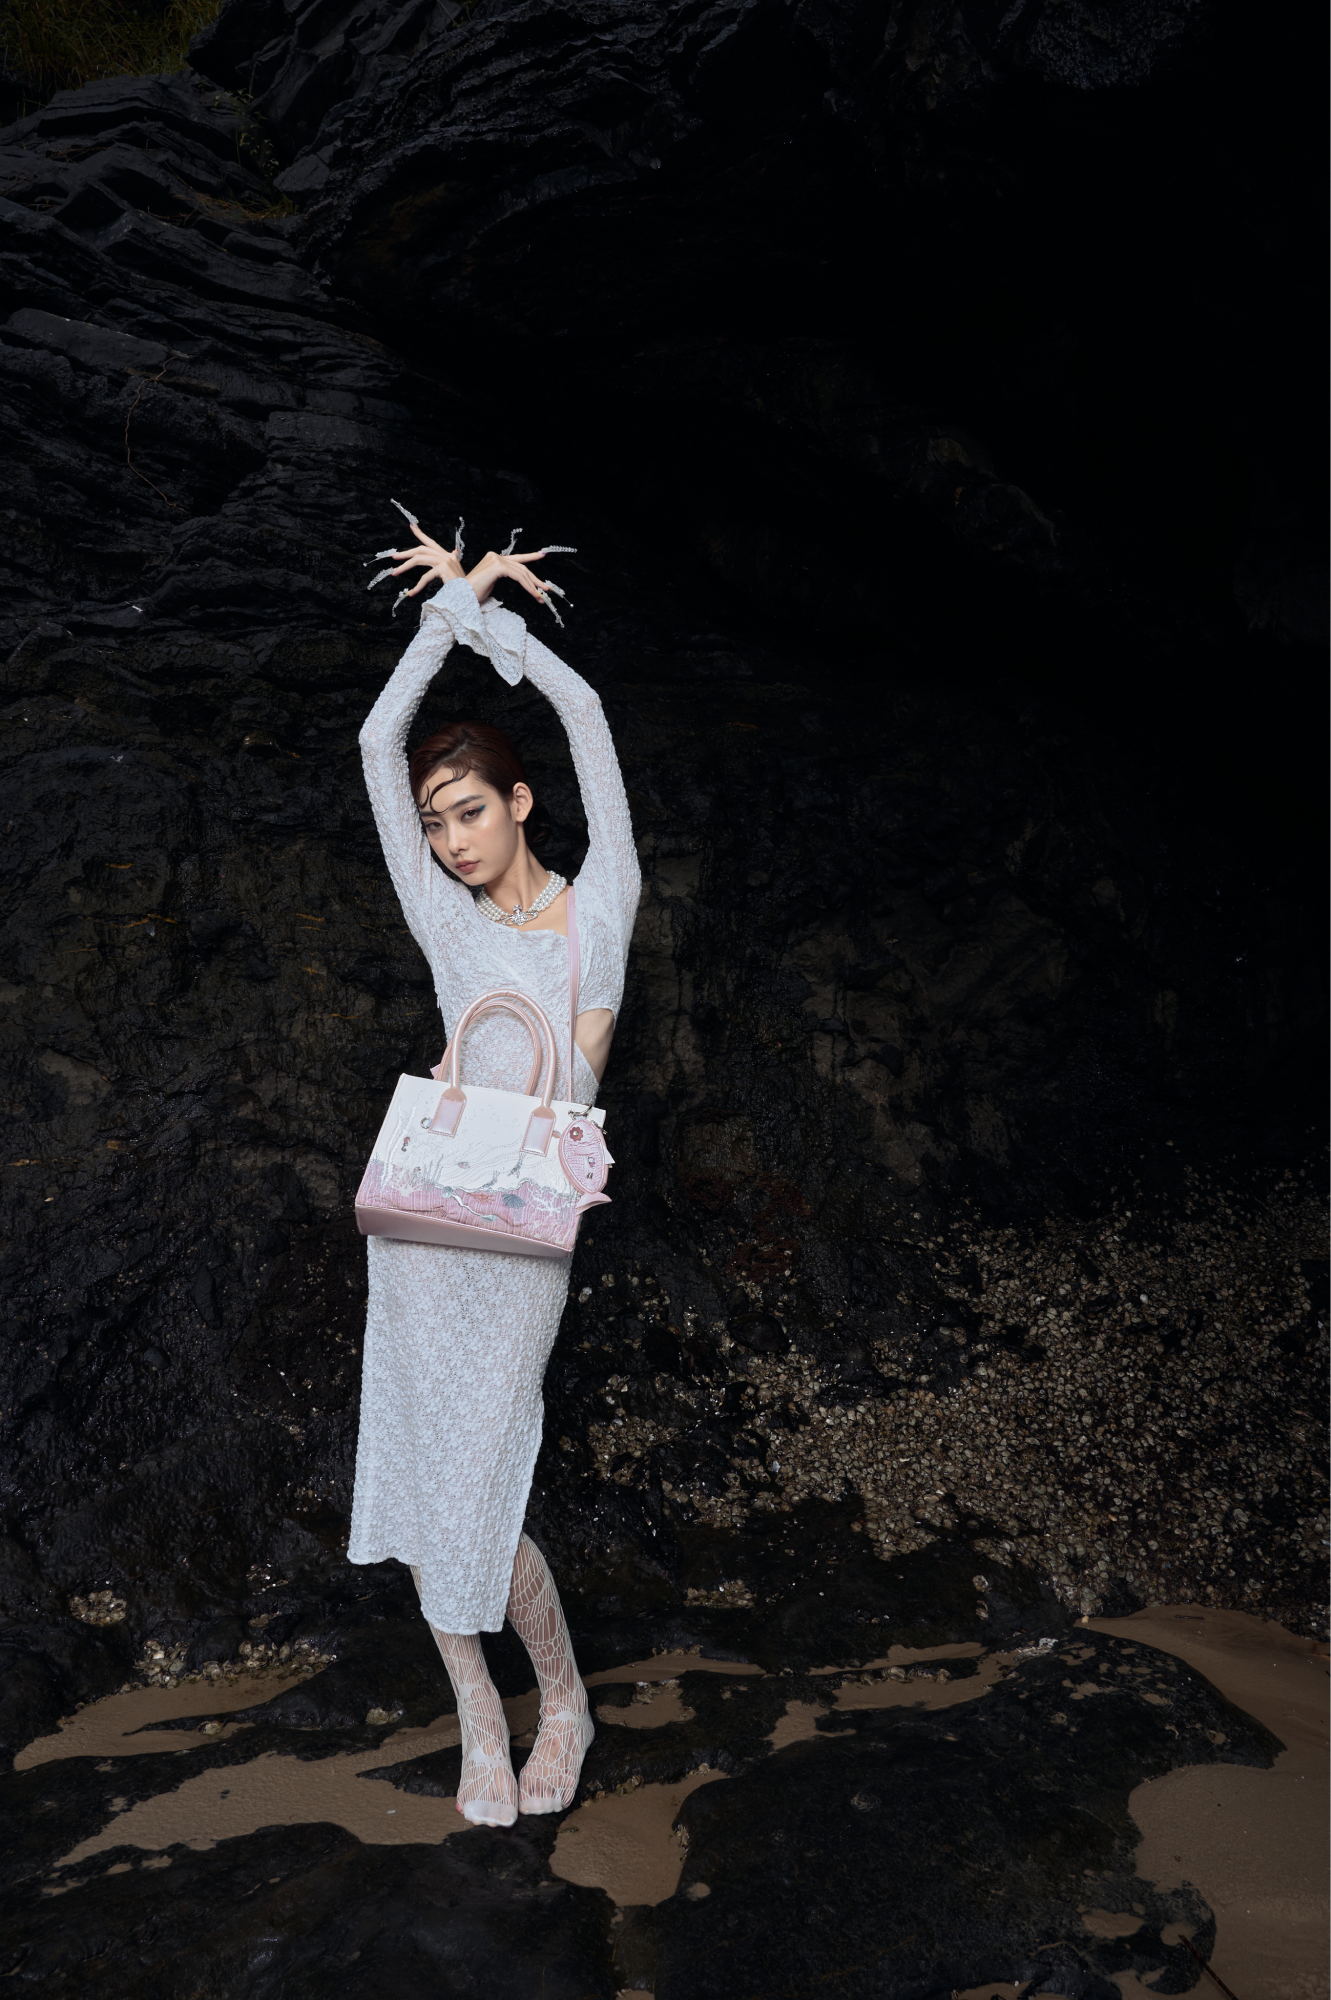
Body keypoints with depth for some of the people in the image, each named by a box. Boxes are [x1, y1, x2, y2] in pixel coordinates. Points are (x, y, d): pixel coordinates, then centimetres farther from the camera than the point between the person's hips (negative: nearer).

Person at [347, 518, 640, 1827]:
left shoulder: (599, 907, 5)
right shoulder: (448, 925, 9)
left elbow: (583, 710, 3)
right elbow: (380, 740, 7)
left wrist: (477, 611, 12)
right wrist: (454, 611, 10)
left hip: (525, 1237, -3)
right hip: (425, 1222, 3)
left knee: (473, 1499, -3)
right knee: (421, 1486, 6)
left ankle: (563, 1698, 23)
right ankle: (478, 1718, 26)